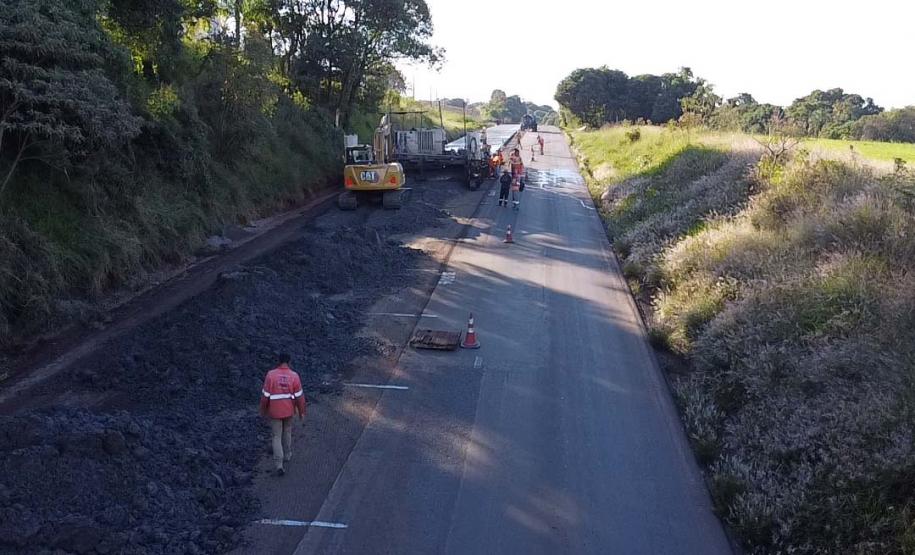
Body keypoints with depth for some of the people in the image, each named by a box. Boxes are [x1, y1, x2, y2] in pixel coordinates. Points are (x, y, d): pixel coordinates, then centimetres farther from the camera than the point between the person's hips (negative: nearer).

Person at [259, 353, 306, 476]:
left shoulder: (271, 375, -16)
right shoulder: (294, 376, -13)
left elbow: (265, 395, -10)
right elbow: (299, 396, -8)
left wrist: (263, 410, 5)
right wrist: (301, 412, 5)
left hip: (274, 411, -1)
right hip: (289, 410, 1)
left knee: (277, 437, 7)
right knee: (287, 431, 26)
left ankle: (279, 465, -3)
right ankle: (287, 455, 41)